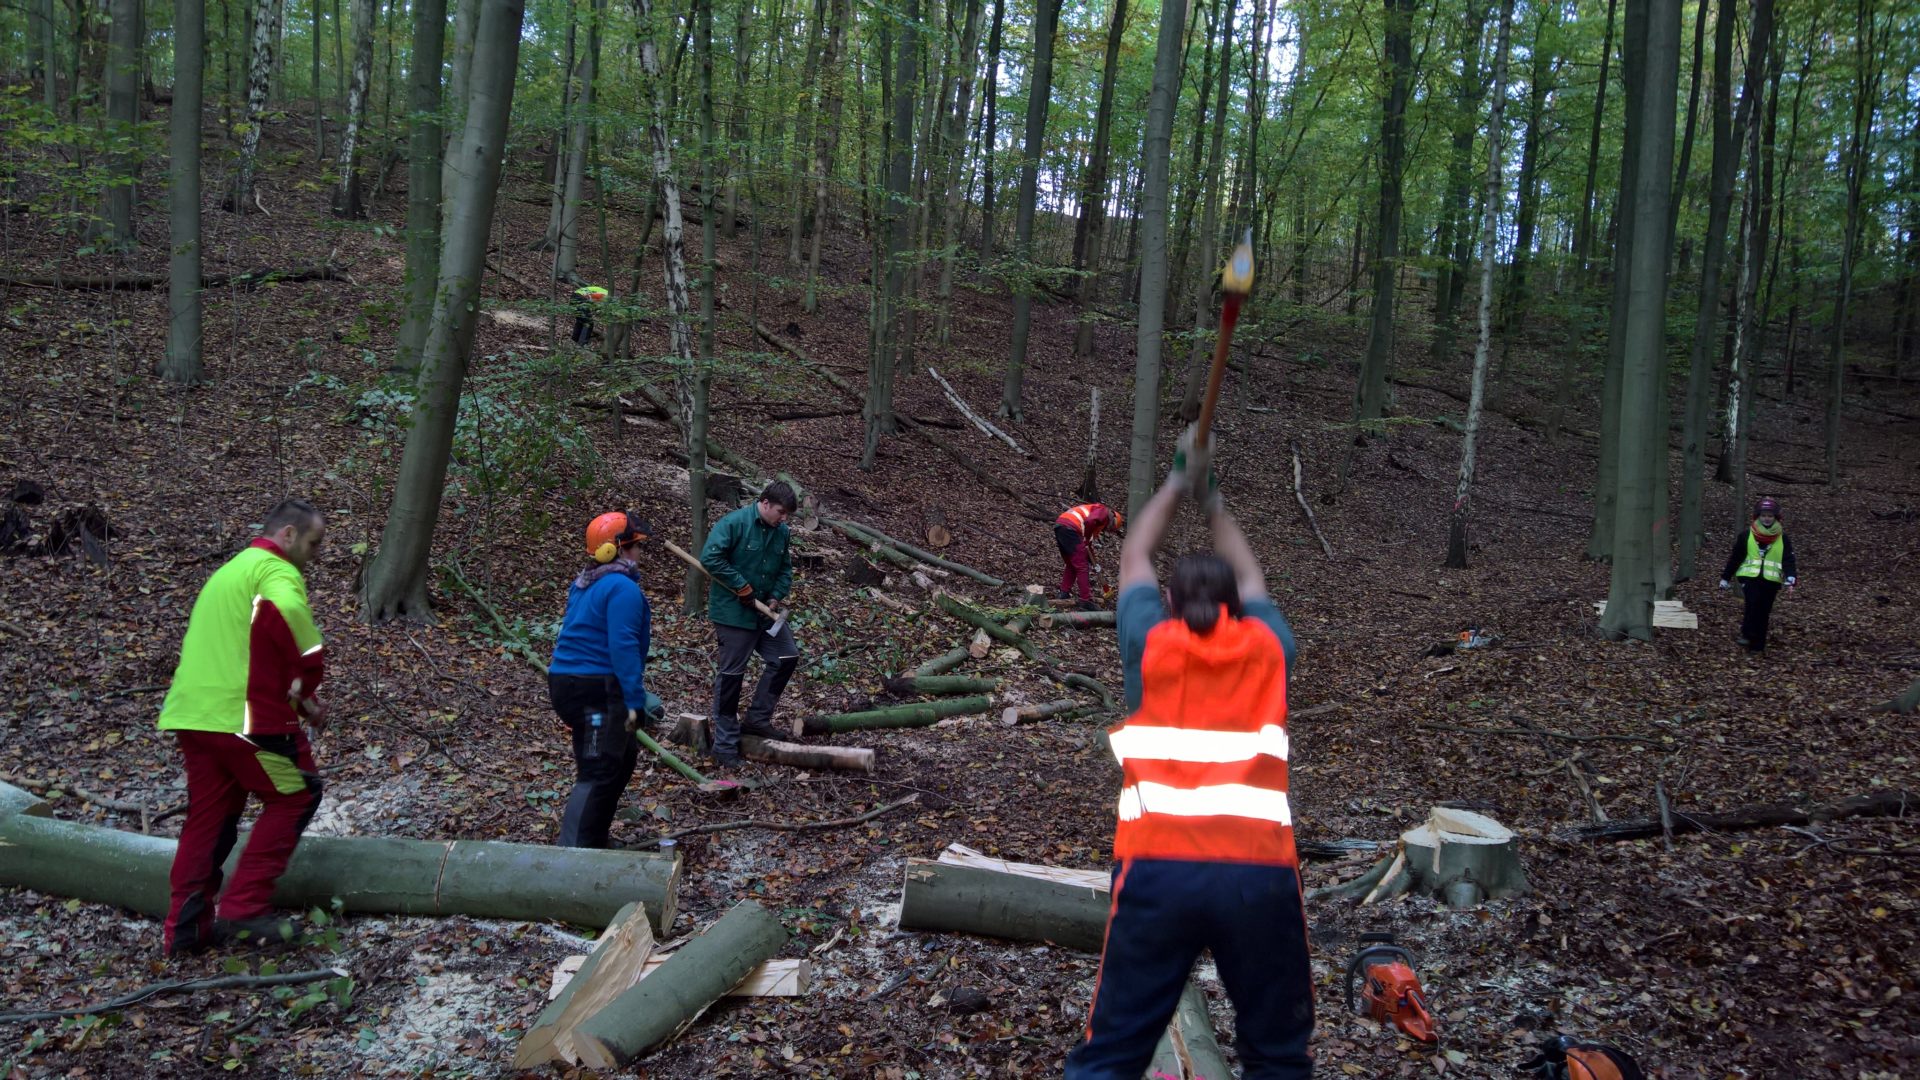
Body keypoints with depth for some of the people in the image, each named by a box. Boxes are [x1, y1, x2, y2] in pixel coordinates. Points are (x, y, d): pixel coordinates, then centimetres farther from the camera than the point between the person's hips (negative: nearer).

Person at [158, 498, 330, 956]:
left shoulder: (231, 571, 26)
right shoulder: (277, 571, -8)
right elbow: (286, 616, -31)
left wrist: (295, 696, 18)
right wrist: (309, 678, -15)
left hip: (190, 714, 9)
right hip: (243, 715, -9)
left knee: (208, 815, 16)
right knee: (295, 795, 6)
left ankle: (185, 927, 15)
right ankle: (244, 908, 4)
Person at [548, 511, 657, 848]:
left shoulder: (584, 584, 16)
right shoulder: (623, 588, -14)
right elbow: (623, 646, -21)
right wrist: (635, 700, -20)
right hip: (597, 690, -10)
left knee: (623, 756, 21)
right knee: (597, 775, -9)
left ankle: (594, 841, 27)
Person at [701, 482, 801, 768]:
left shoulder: (782, 531, 4)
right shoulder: (734, 523, -16)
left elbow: (785, 568, 15)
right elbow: (709, 557, -23)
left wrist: (776, 596, -3)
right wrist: (741, 586, -20)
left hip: (765, 612, 7)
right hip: (733, 612, -7)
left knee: (787, 657, 10)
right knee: (730, 675, 0)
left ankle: (757, 718, 23)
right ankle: (725, 745, 8)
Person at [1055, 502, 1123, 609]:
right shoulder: (1103, 511, 7)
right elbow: (1089, 522, -15)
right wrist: (1086, 539, -2)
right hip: (1070, 528, -9)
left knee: (1071, 566, 21)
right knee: (1082, 567, -4)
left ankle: (1064, 594, 18)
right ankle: (1086, 600, -4)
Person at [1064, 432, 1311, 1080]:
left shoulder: (1149, 644, 9)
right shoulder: (1267, 647, 12)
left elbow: (1133, 557, 27)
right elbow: (1249, 574, 33)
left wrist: (1177, 486, 41)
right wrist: (1213, 501, 48)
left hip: (1158, 867, -1)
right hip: (1260, 872, 1)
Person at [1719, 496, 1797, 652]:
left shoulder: (1783, 539, 5)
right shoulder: (1747, 535, 3)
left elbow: (1788, 560, -2)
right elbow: (1735, 557, 6)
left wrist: (1790, 577, -21)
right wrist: (1726, 578, 8)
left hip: (1771, 580, 2)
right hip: (1750, 576, -2)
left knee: (1764, 613, 5)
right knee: (1753, 602, -25)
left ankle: (1757, 645, 12)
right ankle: (1747, 634, -11)